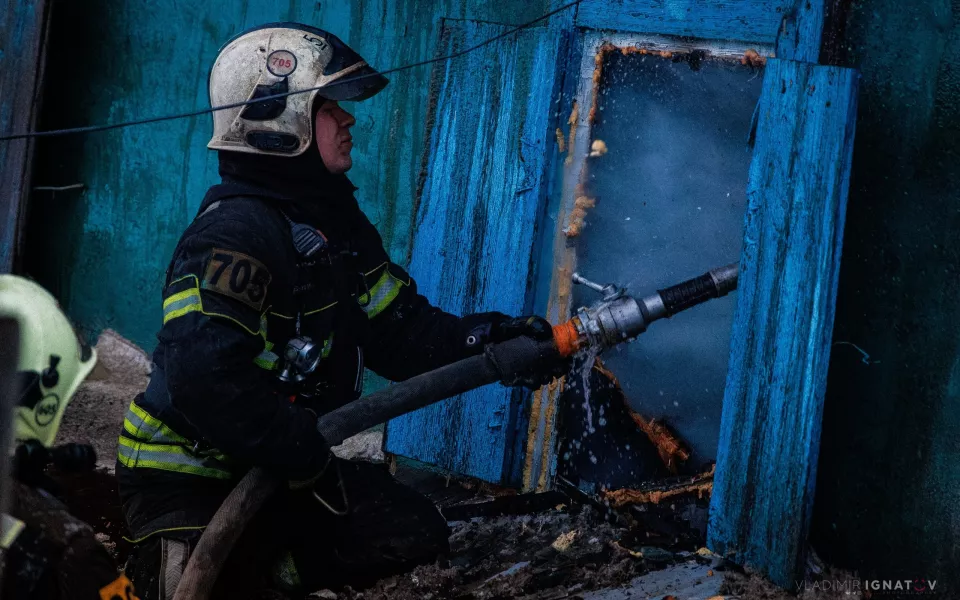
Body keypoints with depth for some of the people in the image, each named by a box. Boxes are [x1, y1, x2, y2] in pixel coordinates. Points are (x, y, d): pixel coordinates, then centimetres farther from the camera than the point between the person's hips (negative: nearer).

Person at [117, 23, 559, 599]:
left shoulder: (337, 222, 6)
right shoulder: (235, 231, -25)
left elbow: (399, 330, 7)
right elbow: (208, 381, -36)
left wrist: (488, 339, -10)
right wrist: (310, 460, -27)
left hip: (278, 468, 9)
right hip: (189, 481, -8)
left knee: (416, 532, 2)